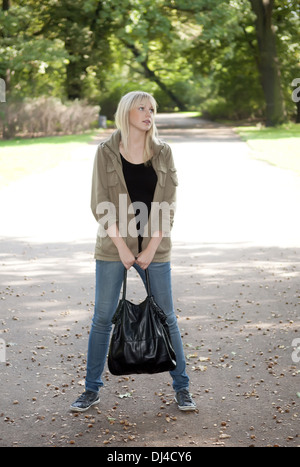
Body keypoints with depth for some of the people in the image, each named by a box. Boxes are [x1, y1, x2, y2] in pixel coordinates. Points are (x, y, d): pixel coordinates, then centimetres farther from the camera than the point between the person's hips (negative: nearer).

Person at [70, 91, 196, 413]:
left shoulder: (162, 153, 2)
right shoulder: (106, 152, -2)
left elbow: (168, 205, 0)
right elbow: (100, 205, -5)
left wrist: (151, 248, -8)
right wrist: (122, 247, -11)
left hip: (154, 246, 1)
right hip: (113, 246, -1)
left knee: (166, 317, 6)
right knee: (102, 318, 5)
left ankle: (181, 386, 18)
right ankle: (92, 389, 16)